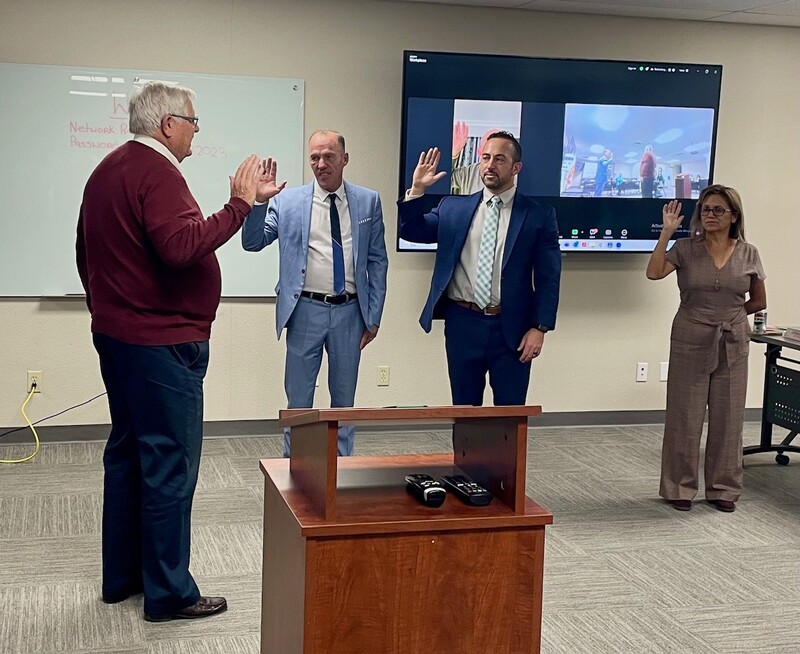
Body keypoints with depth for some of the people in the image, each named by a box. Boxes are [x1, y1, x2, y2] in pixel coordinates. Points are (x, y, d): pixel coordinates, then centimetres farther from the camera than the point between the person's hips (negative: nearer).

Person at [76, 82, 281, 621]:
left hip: (116, 334, 11)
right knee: (170, 464, -4)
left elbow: (87, 252, 23)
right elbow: (182, 246, -32)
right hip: (161, 343, -11)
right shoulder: (156, 173, -17)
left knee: (128, 452, 16)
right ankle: (169, 592, 3)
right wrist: (239, 204, -26)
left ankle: (122, 575, 26)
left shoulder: (108, 170, 15)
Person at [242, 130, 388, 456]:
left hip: (350, 311, 1)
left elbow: (377, 261, 4)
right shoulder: (288, 201, 0)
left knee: (344, 400, 14)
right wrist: (259, 201, -20)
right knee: (298, 400, 8)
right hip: (306, 310, -1)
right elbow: (253, 243, -4)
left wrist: (374, 316, 1)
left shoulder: (368, 201, 2)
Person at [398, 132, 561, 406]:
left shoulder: (539, 215, 1)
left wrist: (540, 327, -9)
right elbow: (413, 232, 7)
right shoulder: (453, 207, 9)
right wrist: (417, 190, -8)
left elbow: (548, 278, -1)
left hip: (511, 328, -2)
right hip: (462, 323, 2)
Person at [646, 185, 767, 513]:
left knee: (728, 418, 8)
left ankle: (723, 488, 22)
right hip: (691, 344, -2)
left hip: (732, 346, 2)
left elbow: (759, 301, 13)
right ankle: (679, 487, 16)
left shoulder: (748, 254, 3)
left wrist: (729, 314, 10)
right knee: (685, 417, 4)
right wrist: (667, 231, -19)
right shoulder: (686, 249, -2)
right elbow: (654, 272, -19)